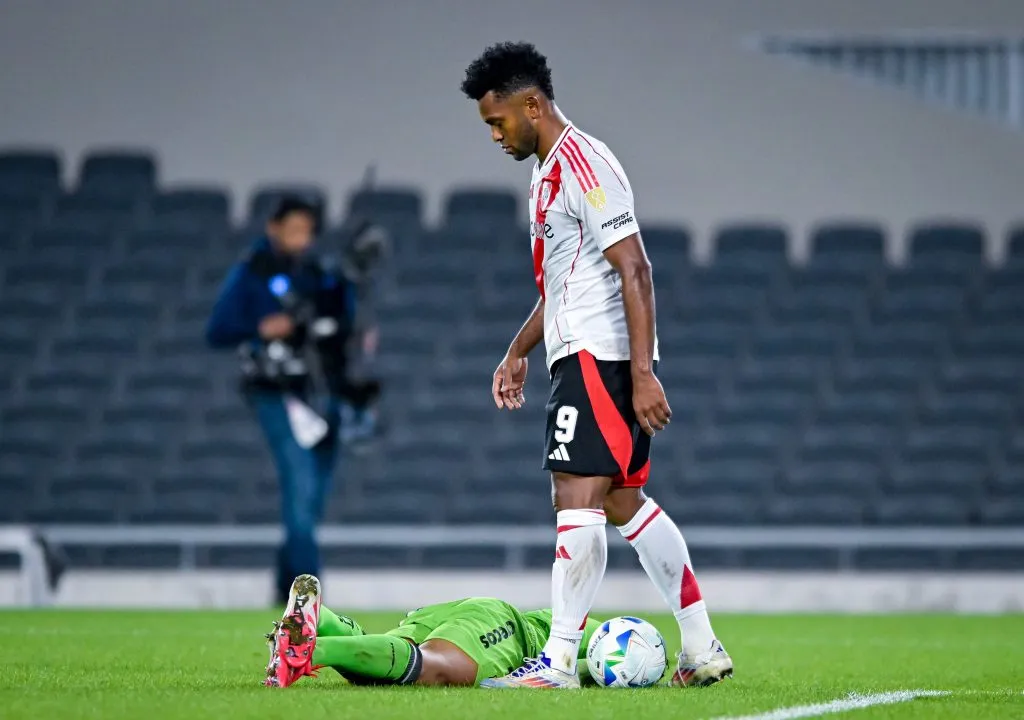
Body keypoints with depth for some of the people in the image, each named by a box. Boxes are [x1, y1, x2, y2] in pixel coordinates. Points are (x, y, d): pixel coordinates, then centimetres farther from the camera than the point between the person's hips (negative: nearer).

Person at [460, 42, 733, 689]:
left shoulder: (585, 166, -14)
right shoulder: (548, 171, 18)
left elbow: (634, 272, -20)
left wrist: (643, 374, -24)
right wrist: (519, 352, 28)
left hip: (600, 357, -11)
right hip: (580, 354, 11)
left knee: (579, 500, -13)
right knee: (624, 502, 12)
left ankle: (559, 662, -14)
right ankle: (702, 650, 16)